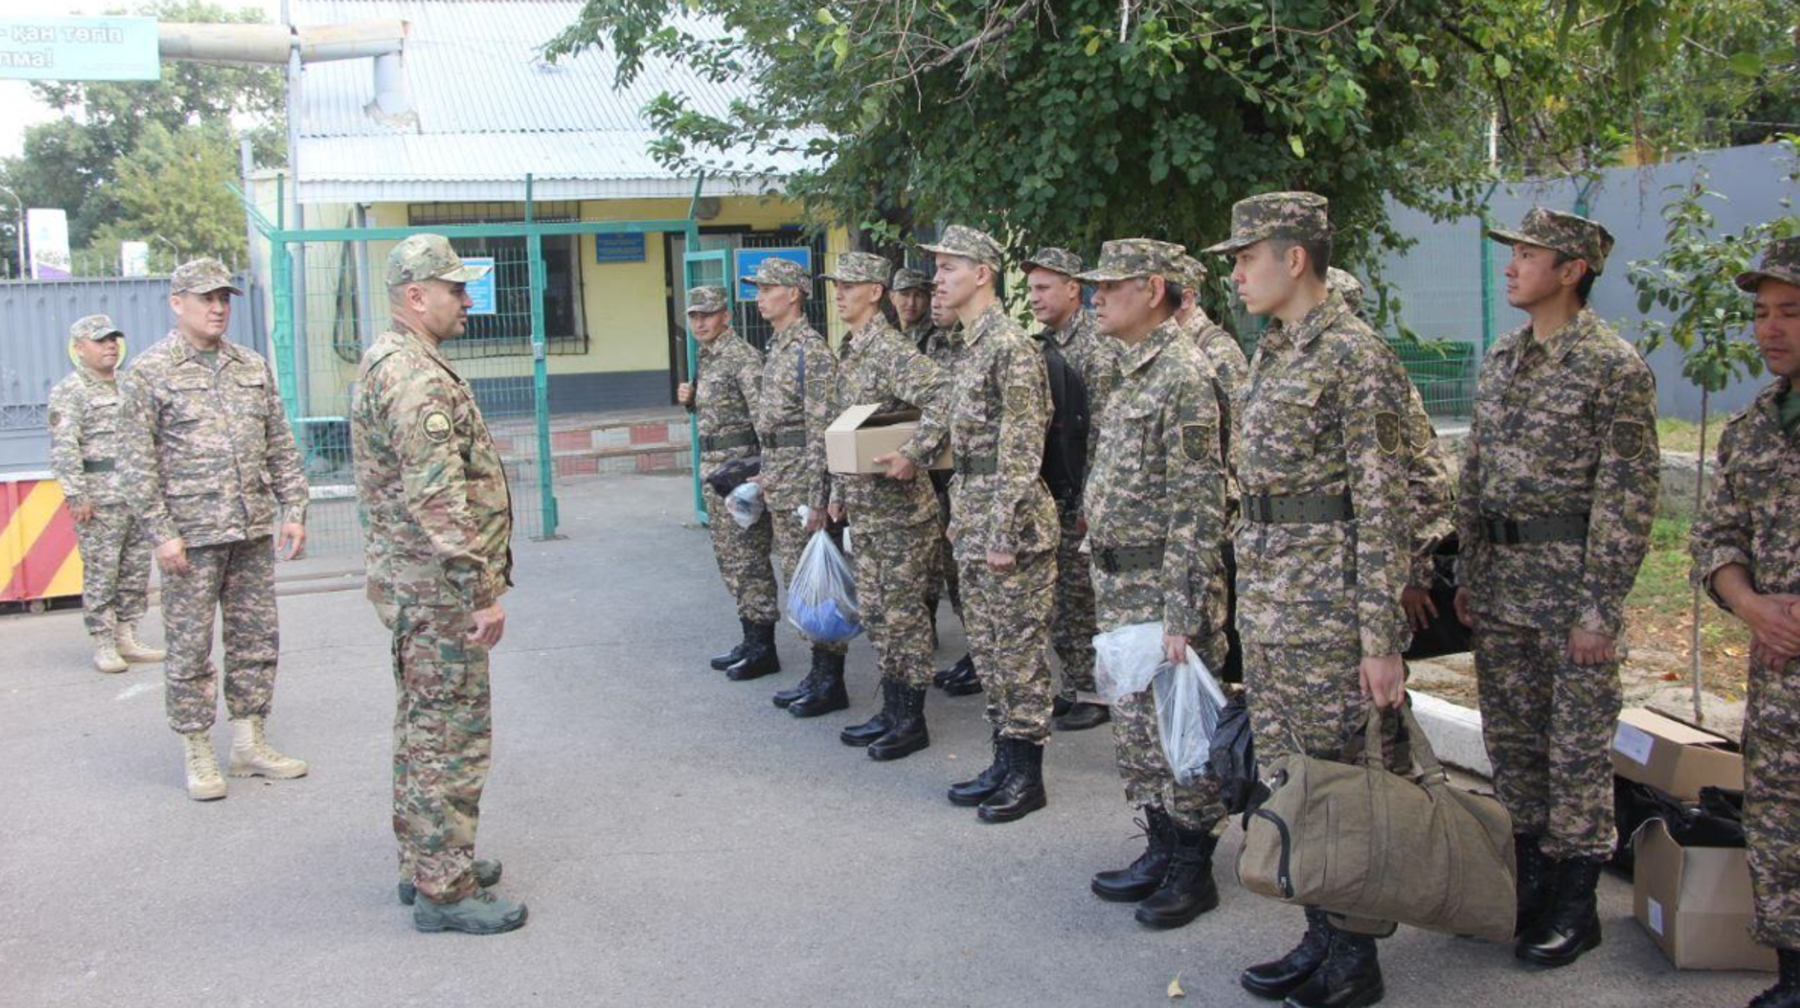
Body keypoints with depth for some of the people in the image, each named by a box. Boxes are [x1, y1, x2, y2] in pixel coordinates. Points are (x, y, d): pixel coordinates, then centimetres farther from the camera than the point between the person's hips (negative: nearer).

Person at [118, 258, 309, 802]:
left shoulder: (253, 367, 11)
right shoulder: (149, 373, -3)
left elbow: (281, 447, 14)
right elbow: (137, 463, -6)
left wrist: (294, 510, 6)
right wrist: (161, 532, -12)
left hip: (253, 532, 5)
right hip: (191, 536, -5)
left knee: (256, 640, 10)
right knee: (190, 648, 2)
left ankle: (250, 743, 22)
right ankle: (198, 756, 12)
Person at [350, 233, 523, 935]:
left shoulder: (391, 363, 16)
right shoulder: (417, 376, -19)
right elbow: (438, 497, -26)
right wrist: (483, 590, -23)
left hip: (410, 583, 11)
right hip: (437, 587, -11)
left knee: (425, 725, 18)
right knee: (452, 733, -4)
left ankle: (426, 862, 30)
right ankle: (444, 890, 4)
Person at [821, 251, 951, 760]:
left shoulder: (891, 349, -16)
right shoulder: (849, 351, 14)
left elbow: (945, 397, -30)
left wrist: (914, 455, -31)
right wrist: (839, 493, 21)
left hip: (899, 507, -10)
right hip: (863, 508, 10)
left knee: (903, 613, -1)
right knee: (875, 611, 15)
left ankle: (912, 721, 9)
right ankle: (891, 710, 25)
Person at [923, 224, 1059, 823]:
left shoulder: (1011, 347, -15)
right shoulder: (971, 346, 15)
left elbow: (1021, 452, -19)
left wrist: (1005, 534, -21)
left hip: (1012, 525, -10)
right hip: (972, 524, 10)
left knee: (1020, 650, -1)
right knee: (987, 647, 15)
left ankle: (1026, 776, 9)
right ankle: (1004, 760, 25)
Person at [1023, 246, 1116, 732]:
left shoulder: (1097, 348, -13)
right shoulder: (1042, 346, 13)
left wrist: (1090, 502, -20)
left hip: (1079, 495, -8)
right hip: (1049, 494, 8)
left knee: (1084, 597, -1)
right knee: (1060, 596, 12)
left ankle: (1097, 693, 9)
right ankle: (1073, 686, 22)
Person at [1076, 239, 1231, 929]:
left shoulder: (1184, 375, -16)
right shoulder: (1132, 373, 15)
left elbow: (1198, 506, -20)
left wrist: (1183, 613, -23)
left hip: (1164, 586, -9)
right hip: (1119, 586, 10)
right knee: (1135, 726, 15)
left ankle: (1193, 871, 14)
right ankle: (1161, 851, 28)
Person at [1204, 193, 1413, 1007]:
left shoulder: (1354, 356, -13)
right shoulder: (1270, 353, 13)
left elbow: (1382, 505, -16)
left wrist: (1382, 638, -17)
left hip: (1330, 597, -9)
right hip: (1265, 595, 9)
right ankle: (1320, 935, 27)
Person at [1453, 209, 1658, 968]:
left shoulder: (1615, 367, -11)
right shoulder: (1501, 359, 11)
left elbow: (1627, 498, -13)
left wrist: (1600, 608, -16)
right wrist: (1468, 575, 13)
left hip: (1572, 574, -7)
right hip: (1500, 578, 7)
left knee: (1577, 744, 3)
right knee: (1509, 735, 13)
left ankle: (1574, 903, 16)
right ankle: (1529, 875, 28)